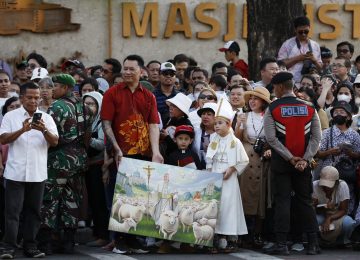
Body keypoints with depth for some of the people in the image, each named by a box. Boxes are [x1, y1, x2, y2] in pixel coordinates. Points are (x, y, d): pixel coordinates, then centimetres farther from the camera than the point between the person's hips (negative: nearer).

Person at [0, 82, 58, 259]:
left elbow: (55, 142, -1)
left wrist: (44, 130, -21)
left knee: (33, 211, 7)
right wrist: (22, 130, -20)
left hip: (38, 174, 3)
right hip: (15, 173, -2)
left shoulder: (46, 118, 9)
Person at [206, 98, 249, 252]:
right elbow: (209, 160, 13)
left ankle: (226, 238, 1)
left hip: (228, 180, -4)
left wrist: (231, 170, -10)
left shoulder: (235, 142, -2)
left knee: (227, 204, -5)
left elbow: (244, 161, -1)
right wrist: (209, 171, -2)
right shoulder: (214, 141, 9)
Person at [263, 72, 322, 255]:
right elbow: (316, 137, -2)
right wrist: (305, 159, -6)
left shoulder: (272, 109, -5)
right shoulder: (309, 108, 4)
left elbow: (271, 138, -12)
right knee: (304, 201, 9)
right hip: (303, 162, 3)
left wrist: (290, 158, -11)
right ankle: (313, 243, 5)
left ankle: (281, 244, -6)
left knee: (282, 201, -1)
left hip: (281, 163, -3)